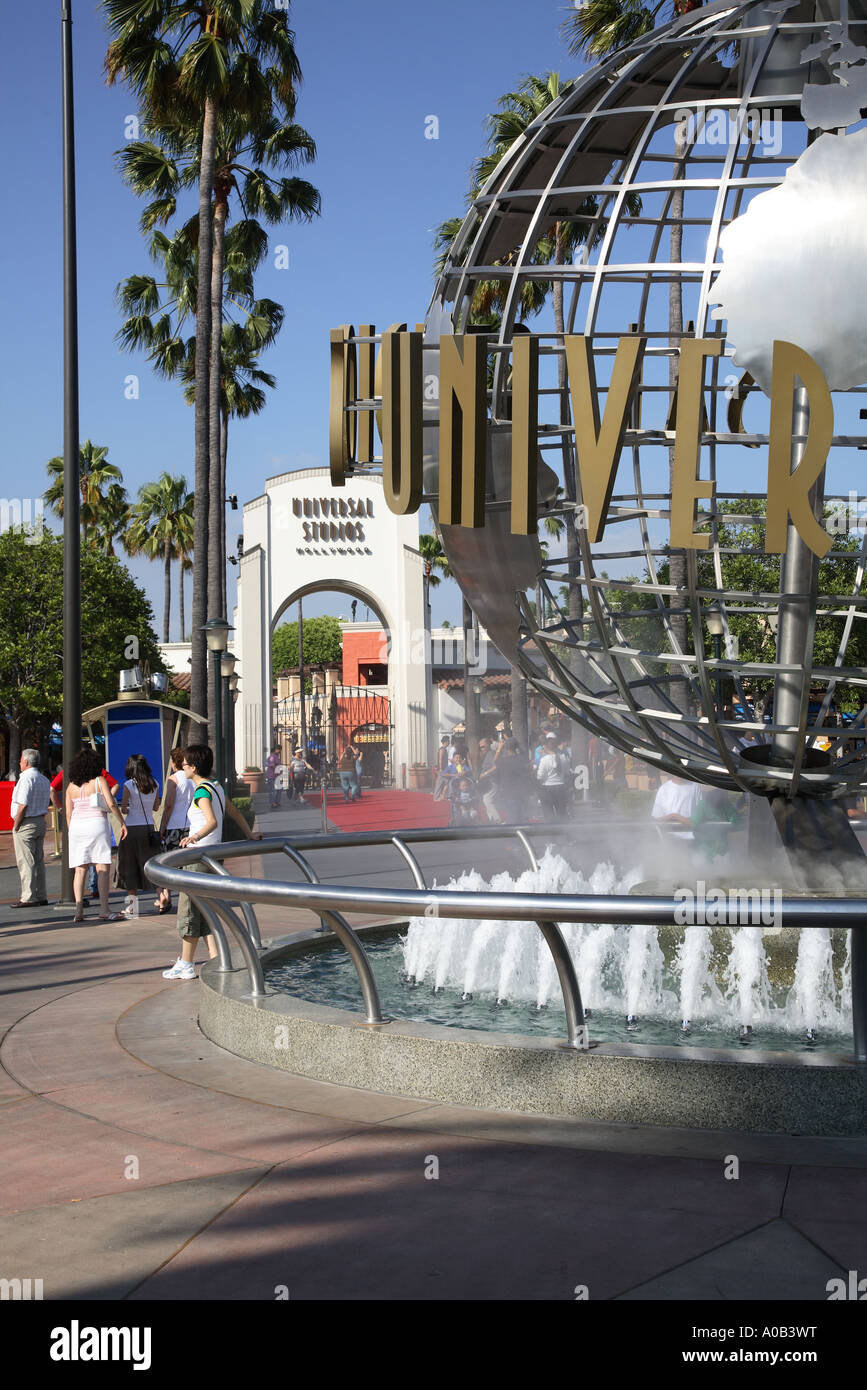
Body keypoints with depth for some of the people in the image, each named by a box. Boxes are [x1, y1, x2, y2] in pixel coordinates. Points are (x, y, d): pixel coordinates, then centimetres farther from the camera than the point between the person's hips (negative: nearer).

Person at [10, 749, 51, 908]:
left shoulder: (26, 778, -14)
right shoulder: (44, 780, 15)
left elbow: (23, 805, -20)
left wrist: (15, 825, -13)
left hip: (26, 824, -9)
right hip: (40, 823, 9)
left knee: (26, 862, -5)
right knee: (39, 861, 11)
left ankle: (29, 897, -6)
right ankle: (41, 896, 13)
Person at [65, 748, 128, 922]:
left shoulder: (71, 786, 8)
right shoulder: (99, 781, -2)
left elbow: (68, 814, 8)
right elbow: (111, 804, -9)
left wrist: (72, 832, 16)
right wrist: (122, 823, 0)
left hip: (77, 825, 4)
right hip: (97, 823, -4)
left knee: (80, 869, 6)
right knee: (103, 868, -3)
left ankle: (78, 911, -1)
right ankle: (104, 911, -7)